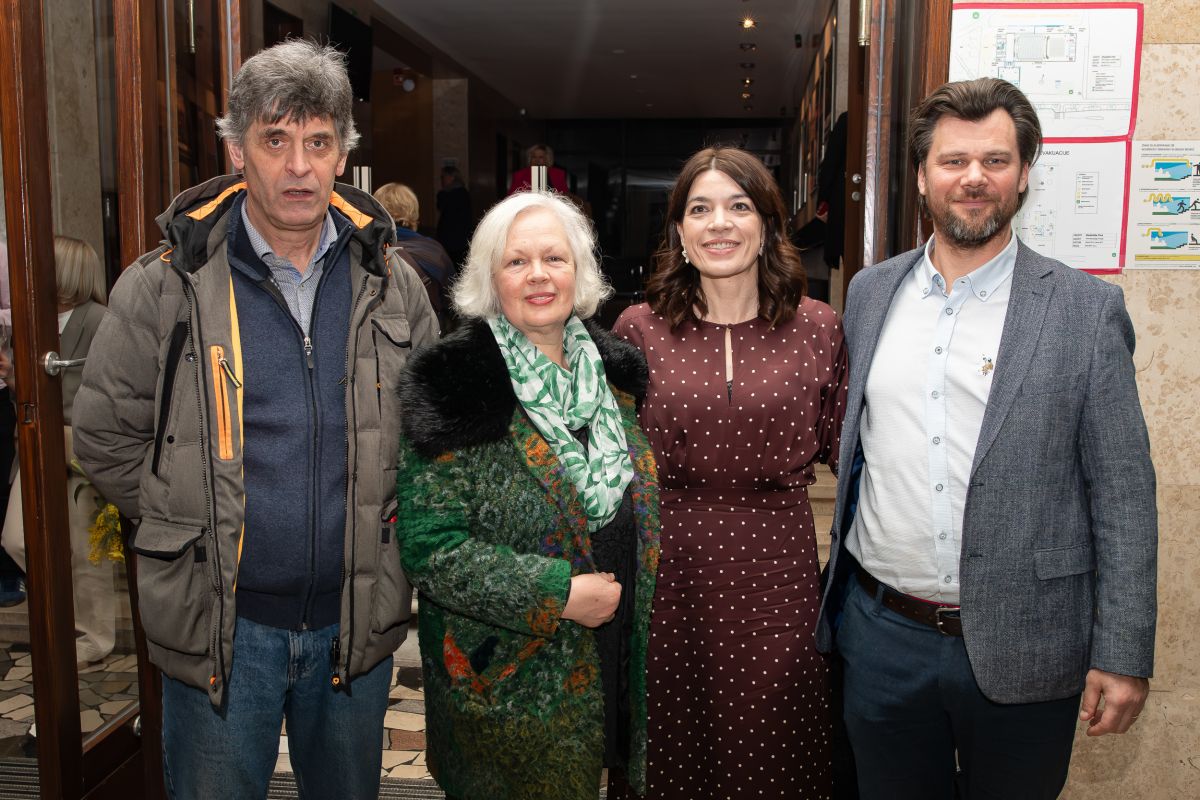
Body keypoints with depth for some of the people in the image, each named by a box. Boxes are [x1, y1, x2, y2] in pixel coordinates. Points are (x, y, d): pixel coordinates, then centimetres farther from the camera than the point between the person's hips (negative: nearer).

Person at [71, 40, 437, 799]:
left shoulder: (391, 285, 0)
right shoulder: (165, 286, -8)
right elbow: (108, 435, 0)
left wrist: (386, 515, 3)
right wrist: (189, 524, -2)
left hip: (357, 621, 2)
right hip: (221, 622, -2)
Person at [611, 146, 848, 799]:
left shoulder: (816, 328, 1)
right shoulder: (640, 329, 0)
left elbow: (841, 446, 7)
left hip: (775, 569, 0)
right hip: (668, 567, 0)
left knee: (771, 746, 13)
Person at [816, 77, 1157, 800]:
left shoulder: (1087, 308, -7)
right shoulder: (871, 292, 4)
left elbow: (1123, 494, -6)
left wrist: (1124, 657, -8)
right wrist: (840, 590, 12)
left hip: (1022, 648, -2)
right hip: (881, 632, 3)